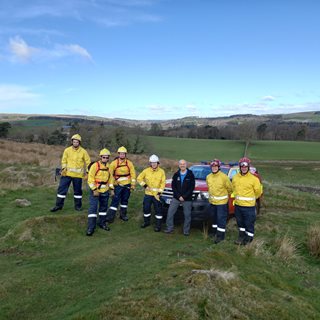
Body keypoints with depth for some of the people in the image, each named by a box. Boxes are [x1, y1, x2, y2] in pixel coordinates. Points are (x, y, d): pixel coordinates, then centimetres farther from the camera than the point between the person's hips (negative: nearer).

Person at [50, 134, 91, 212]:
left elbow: (88, 162, 5)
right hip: (67, 173, 1)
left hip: (78, 174, -1)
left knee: (78, 190, 9)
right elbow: (64, 161, 8)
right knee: (62, 188, 0)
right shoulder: (67, 150, 1)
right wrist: (63, 168, -8)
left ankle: (78, 205, 23)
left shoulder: (83, 151, -2)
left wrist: (87, 172, -1)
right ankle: (59, 205, 12)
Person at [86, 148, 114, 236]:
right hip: (95, 190, -6)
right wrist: (94, 190, -18)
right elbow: (90, 178, -14)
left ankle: (102, 223, 33)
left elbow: (110, 178, 16)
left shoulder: (108, 166, 7)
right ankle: (91, 227, -4)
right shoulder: (95, 165, -12)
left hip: (105, 191, 6)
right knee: (93, 207, -9)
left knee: (104, 207, 16)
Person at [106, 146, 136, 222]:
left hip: (127, 185, 3)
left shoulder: (129, 163, -1)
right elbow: (110, 174, -3)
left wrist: (133, 185, 0)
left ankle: (123, 214, 28)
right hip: (118, 185, -3)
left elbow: (133, 174, 2)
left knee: (125, 200, 13)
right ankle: (110, 216, -1)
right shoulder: (114, 163, -7)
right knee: (115, 200, -7)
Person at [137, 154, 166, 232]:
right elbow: (139, 178, 8)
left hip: (157, 194, -2)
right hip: (148, 193, 3)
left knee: (158, 210, 0)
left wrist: (159, 192, -12)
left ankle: (158, 225, 12)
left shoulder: (161, 171, -5)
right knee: (146, 208, 13)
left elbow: (163, 183, -5)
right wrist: (144, 185, -3)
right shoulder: (146, 170, -1)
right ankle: (146, 222, 34)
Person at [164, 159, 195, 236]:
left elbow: (192, 187, -7)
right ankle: (169, 228, 14)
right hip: (176, 198, 2)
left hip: (187, 199, -2)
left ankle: (186, 231, 18)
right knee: (170, 212, 1)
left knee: (187, 215, 3)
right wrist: (178, 196, -10)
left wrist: (184, 196, -12)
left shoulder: (190, 175, -4)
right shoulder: (176, 175, 4)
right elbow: (173, 186, 2)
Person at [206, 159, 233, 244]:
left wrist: (226, 195, 7)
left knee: (221, 219, -4)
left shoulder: (224, 177, -17)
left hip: (222, 202, -6)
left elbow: (230, 188, -5)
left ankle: (220, 235, 3)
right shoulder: (208, 177, 1)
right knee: (214, 218, 16)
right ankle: (215, 233, 30)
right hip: (212, 201, 6)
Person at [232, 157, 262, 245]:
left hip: (249, 206, -5)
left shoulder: (253, 179, -13)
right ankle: (241, 235, 35)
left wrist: (251, 198, 6)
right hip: (237, 205, 5)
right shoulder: (235, 177, 2)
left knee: (249, 223, 5)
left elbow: (258, 191, -4)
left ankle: (248, 238, 20)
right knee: (240, 222, 19)